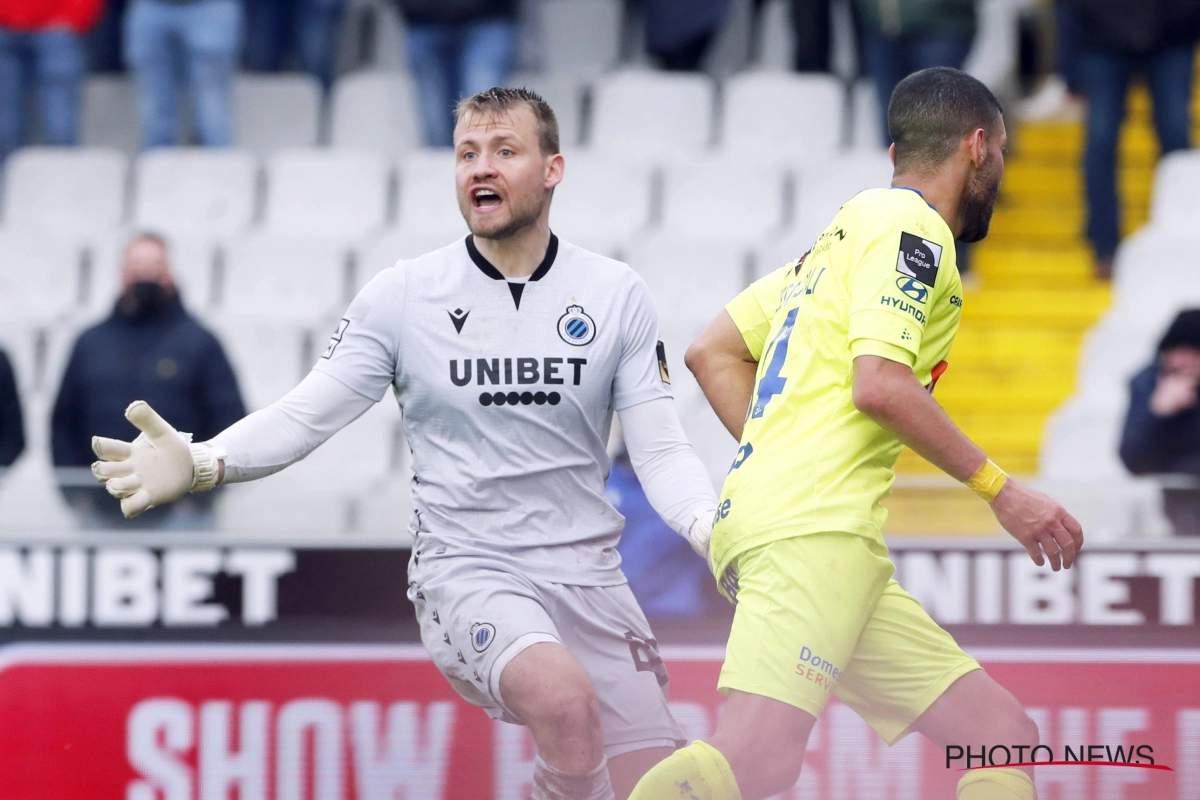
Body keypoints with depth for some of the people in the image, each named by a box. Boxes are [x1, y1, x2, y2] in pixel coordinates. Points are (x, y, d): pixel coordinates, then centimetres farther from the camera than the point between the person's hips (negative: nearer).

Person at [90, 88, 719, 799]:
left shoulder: (617, 294, 4)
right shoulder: (403, 296, 0)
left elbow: (661, 452, 2)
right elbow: (305, 416, -1)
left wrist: (710, 527, -19)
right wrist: (201, 462, -19)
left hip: (589, 575, 3)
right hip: (466, 574, -3)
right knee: (565, 700, -34)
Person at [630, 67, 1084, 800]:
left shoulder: (851, 229, 27)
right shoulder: (910, 227, -1)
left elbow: (713, 354, 26)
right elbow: (878, 384, -15)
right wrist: (1001, 490, -9)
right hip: (813, 527, -10)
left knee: (1005, 738, 4)